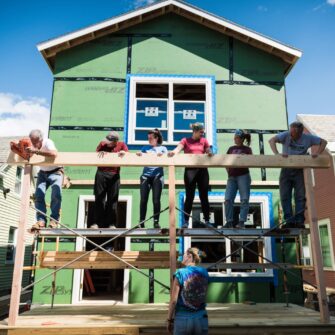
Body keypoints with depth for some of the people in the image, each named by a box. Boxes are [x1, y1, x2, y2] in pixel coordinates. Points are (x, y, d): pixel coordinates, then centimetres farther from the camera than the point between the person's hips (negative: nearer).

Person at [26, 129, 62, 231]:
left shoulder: (47, 142, -25)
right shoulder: (32, 145, -7)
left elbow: (54, 154, -46)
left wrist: (36, 151, -47)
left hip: (55, 172, -5)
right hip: (43, 173, 5)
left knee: (56, 195, -22)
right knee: (38, 195, -14)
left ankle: (54, 220, -10)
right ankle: (41, 220, -14)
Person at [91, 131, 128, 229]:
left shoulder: (121, 145, 4)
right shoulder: (102, 144, 5)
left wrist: (123, 153, -22)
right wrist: (100, 153, -13)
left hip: (114, 175, -1)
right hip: (101, 173, 1)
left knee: (112, 200, 3)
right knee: (99, 199, 3)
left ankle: (112, 223, 10)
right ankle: (97, 223, 9)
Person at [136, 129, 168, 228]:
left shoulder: (163, 148, 9)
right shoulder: (145, 148, 12)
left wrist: (162, 155, -22)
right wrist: (138, 154, -15)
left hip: (157, 176, -1)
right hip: (146, 176, 1)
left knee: (156, 200, -3)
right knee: (143, 200, -2)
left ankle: (156, 221, 4)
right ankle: (141, 222, 4)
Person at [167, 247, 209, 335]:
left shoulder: (180, 273, -11)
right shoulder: (204, 273, 1)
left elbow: (173, 300, -10)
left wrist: (169, 320, 2)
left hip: (183, 318, -3)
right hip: (201, 318, 3)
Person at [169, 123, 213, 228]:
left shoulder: (204, 141, 14)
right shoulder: (186, 140, 5)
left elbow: (209, 152, 8)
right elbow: (178, 148, -10)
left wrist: (210, 153, -15)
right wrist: (173, 152, -32)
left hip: (202, 170, 3)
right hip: (190, 170, -2)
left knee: (204, 196, 5)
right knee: (189, 196, 0)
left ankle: (207, 220, 11)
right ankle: (186, 221, 6)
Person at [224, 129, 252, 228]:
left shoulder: (247, 149, 4)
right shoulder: (231, 149, 15)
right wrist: (228, 171, 6)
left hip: (243, 176, -4)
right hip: (231, 177, 4)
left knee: (244, 199, -5)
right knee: (228, 199, -4)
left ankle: (241, 222, -1)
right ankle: (229, 222, 3)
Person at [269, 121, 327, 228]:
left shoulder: (308, 138, -3)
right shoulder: (286, 135, -9)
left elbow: (323, 142, 7)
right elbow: (272, 140, -22)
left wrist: (318, 153, -9)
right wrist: (277, 154, -35)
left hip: (299, 171, 1)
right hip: (286, 170, 0)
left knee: (300, 196, -1)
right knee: (285, 196, -2)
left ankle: (299, 221, 4)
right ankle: (289, 221, 4)